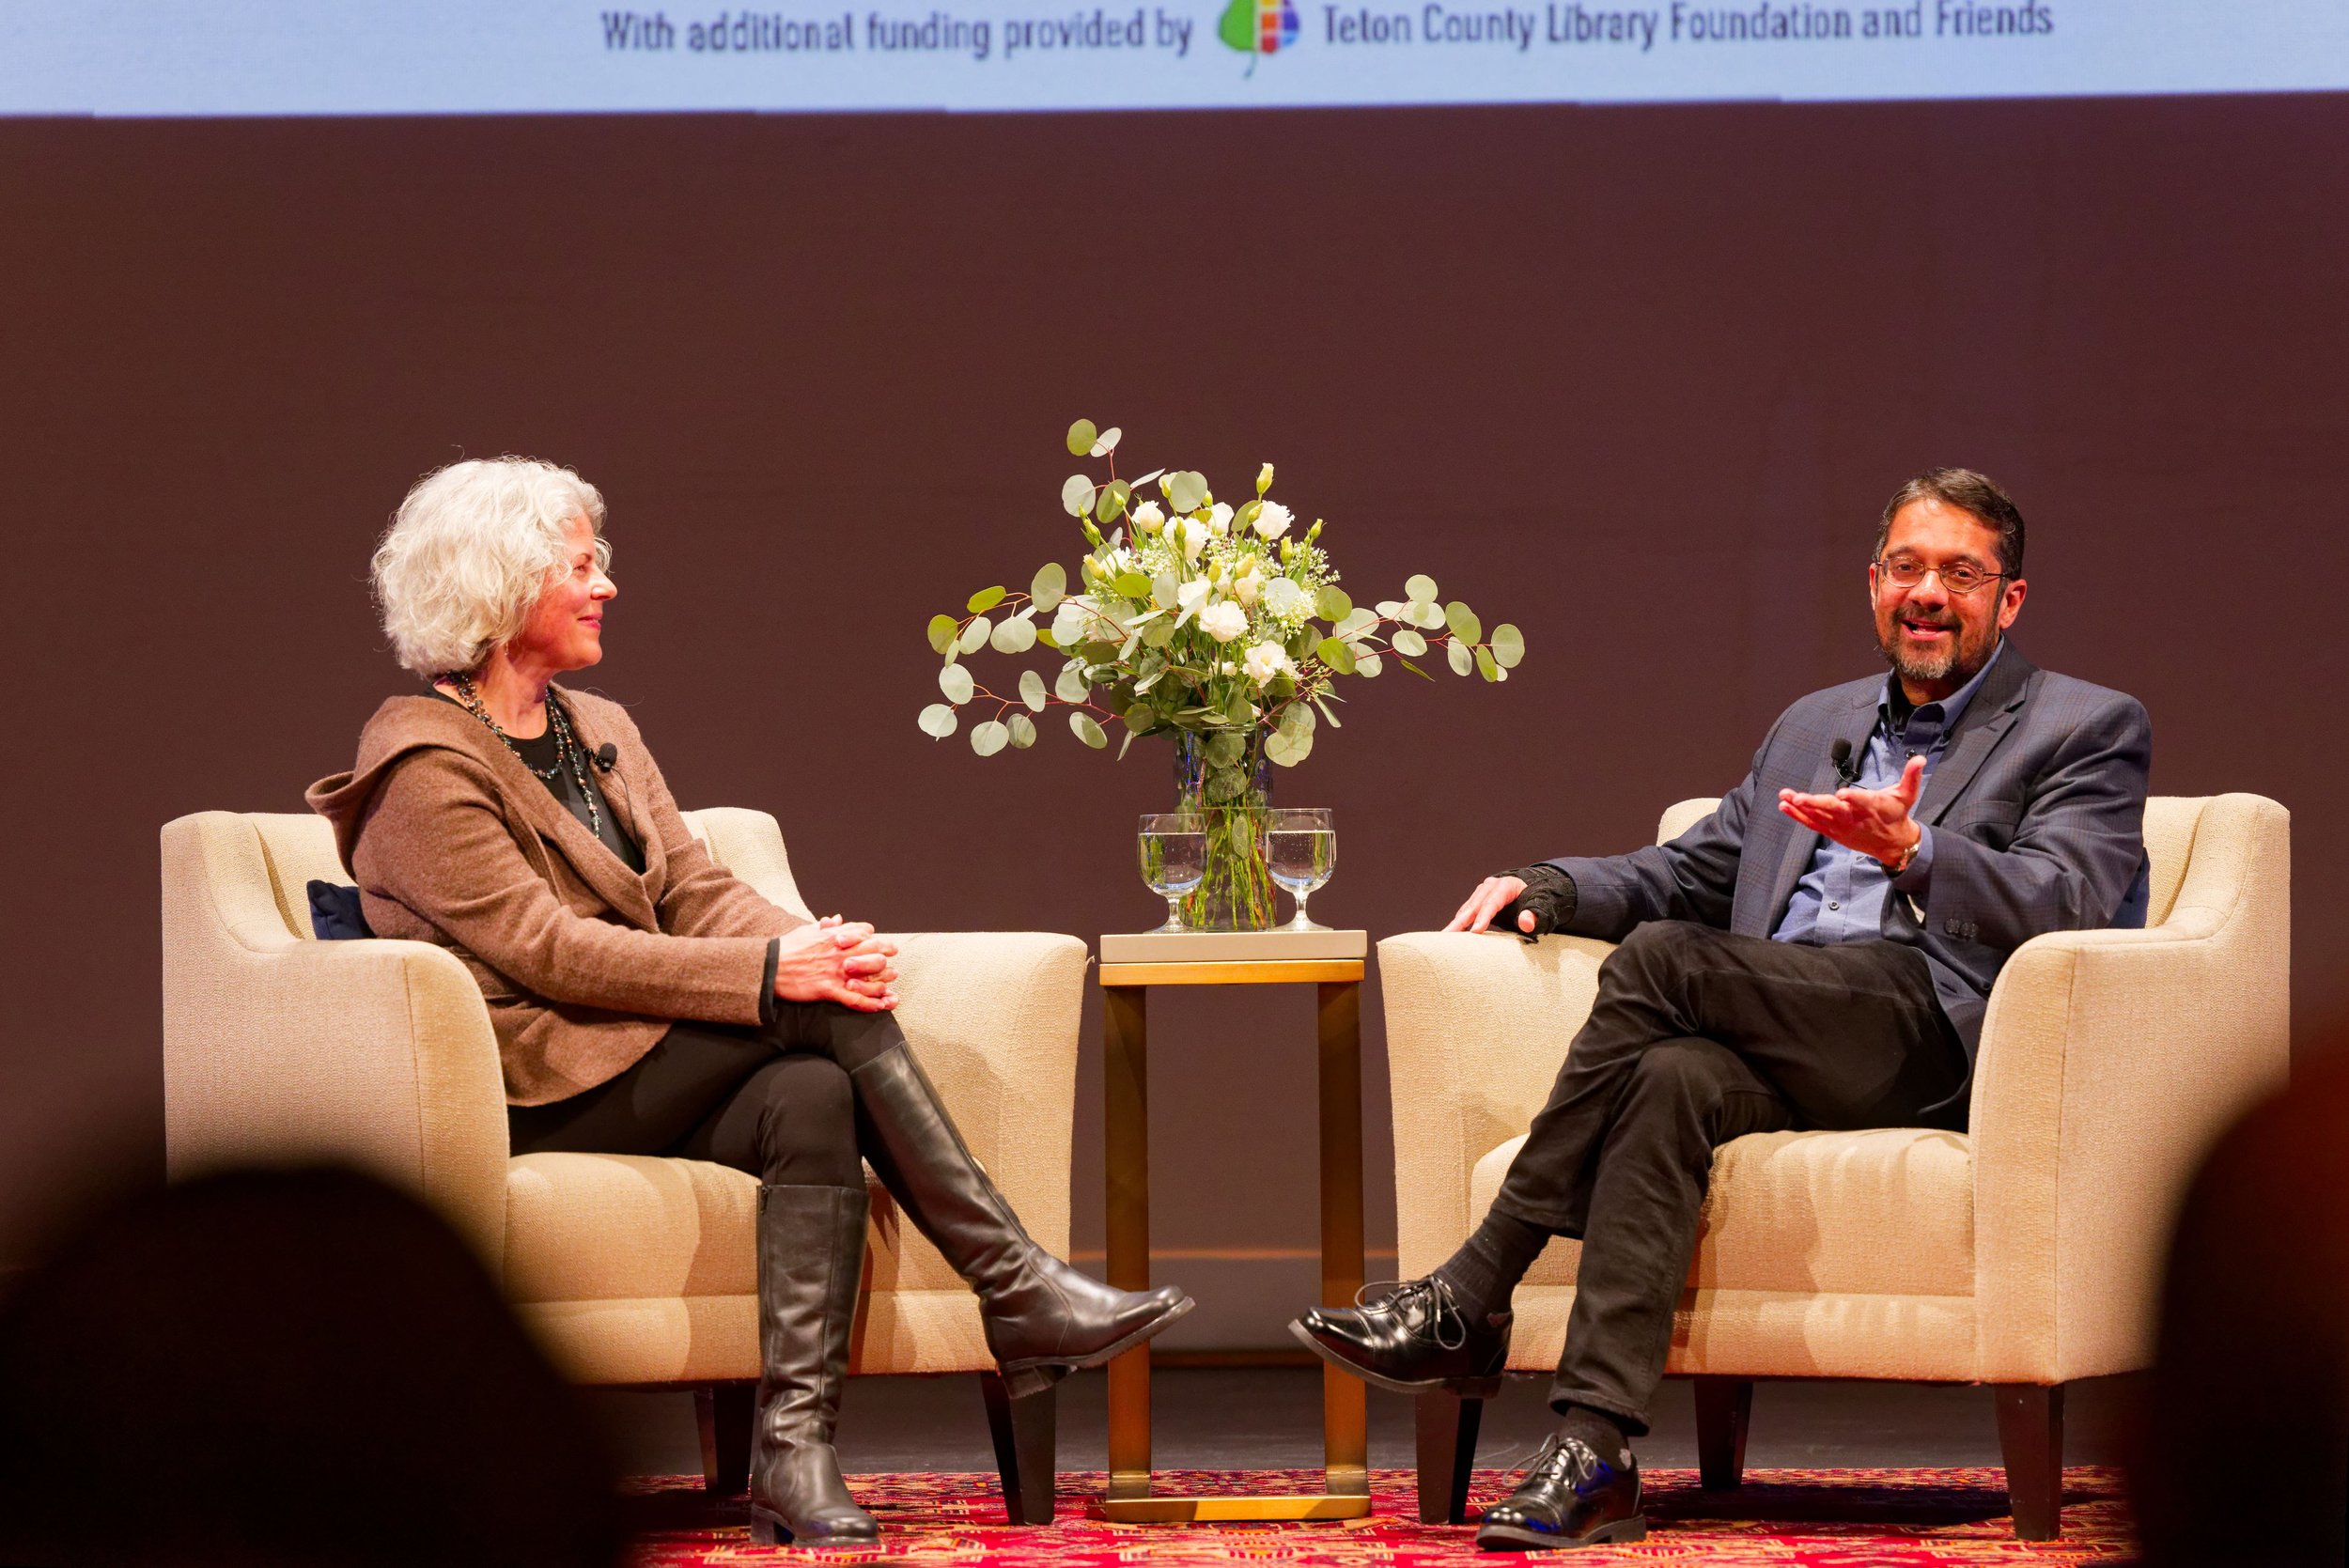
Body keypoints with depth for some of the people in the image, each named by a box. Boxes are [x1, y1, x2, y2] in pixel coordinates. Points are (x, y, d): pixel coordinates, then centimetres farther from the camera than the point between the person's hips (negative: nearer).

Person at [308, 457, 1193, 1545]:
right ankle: (1016, 1292, -24)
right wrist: (772, 973, -24)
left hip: (645, 1077, 8)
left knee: (812, 1098, -26)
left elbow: (694, 892, 11)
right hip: (541, 1096, -8)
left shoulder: (599, 732, 19)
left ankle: (795, 1450, -33)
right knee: (824, 1011, -24)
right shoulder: (425, 770, -8)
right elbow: (547, 949, -18)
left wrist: (812, 945, -14)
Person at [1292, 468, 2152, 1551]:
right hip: (1778, 1060, 5)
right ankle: (1593, 1452, -43)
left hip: (1930, 1032, -5)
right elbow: (1692, 874, 31)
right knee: (1670, 1079, -33)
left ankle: (1468, 1302, -24)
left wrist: (1913, 851, -25)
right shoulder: (1815, 725, 31)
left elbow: (2064, 902, -7)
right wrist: (1547, 890, 10)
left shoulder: (2089, 731, 11)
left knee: (1657, 960, -27)